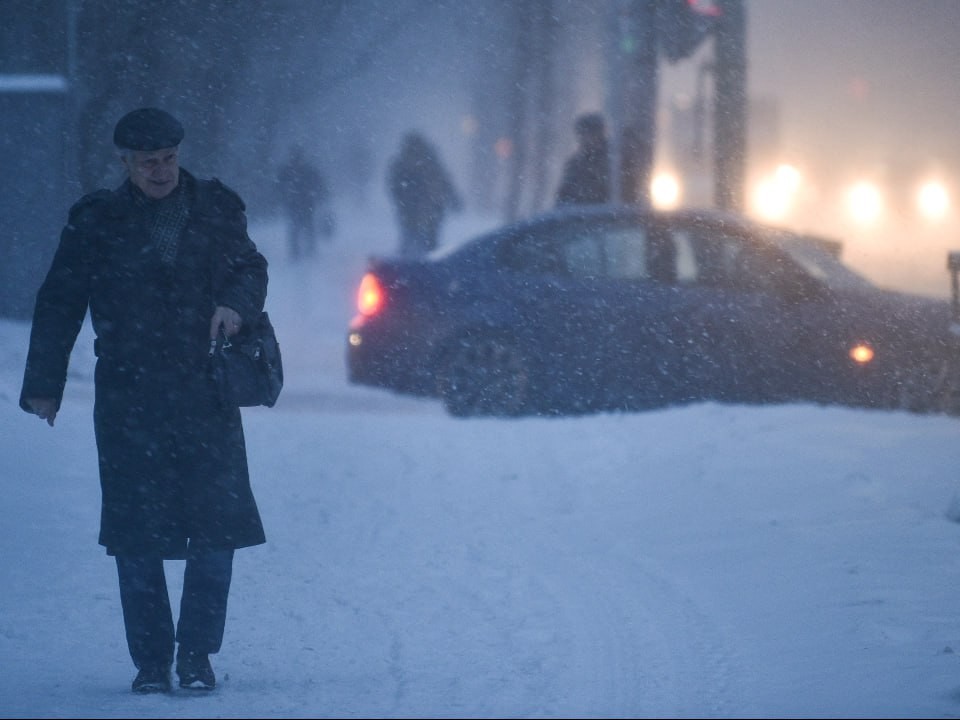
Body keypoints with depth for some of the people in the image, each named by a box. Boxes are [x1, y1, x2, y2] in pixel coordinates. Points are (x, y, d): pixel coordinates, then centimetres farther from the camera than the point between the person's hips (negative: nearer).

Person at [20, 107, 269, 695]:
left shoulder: (214, 208, 10)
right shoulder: (97, 221, 6)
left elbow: (250, 267, 12)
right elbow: (59, 305, 9)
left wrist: (236, 301, -12)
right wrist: (44, 383, 6)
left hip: (207, 393, 1)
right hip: (128, 398, -1)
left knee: (217, 526, -5)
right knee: (136, 535, -1)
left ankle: (197, 654, 7)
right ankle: (151, 662, 8)